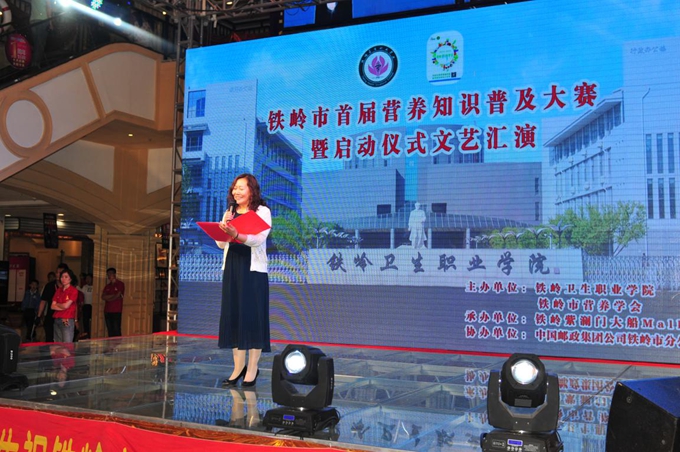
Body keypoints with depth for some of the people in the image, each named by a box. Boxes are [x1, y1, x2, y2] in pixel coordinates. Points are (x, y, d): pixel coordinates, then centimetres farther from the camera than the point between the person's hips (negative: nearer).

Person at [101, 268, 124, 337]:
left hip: (116, 311, -6)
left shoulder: (120, 284, 0)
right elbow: (103, 297, 5)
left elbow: (118, 296, -9)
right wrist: (112, 295, -7)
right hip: (107, 311, 6)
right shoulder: (107, 286, 17)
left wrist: (108, 298, 4)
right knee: (110, 331, 5)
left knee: (116, 330, -9)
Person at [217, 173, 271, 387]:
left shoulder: (262, 211, -1)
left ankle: (252, 369, 3)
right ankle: (238, 367, 11)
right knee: (232, 315, 4)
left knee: (252, 316, -3)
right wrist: (223, 226, -8)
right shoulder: (230, 213, 15)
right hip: (232, 267, 5)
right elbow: (221, 244, 11)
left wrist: (236, 235, -32)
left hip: (253, 269, -5)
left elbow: (258, 239, -16)